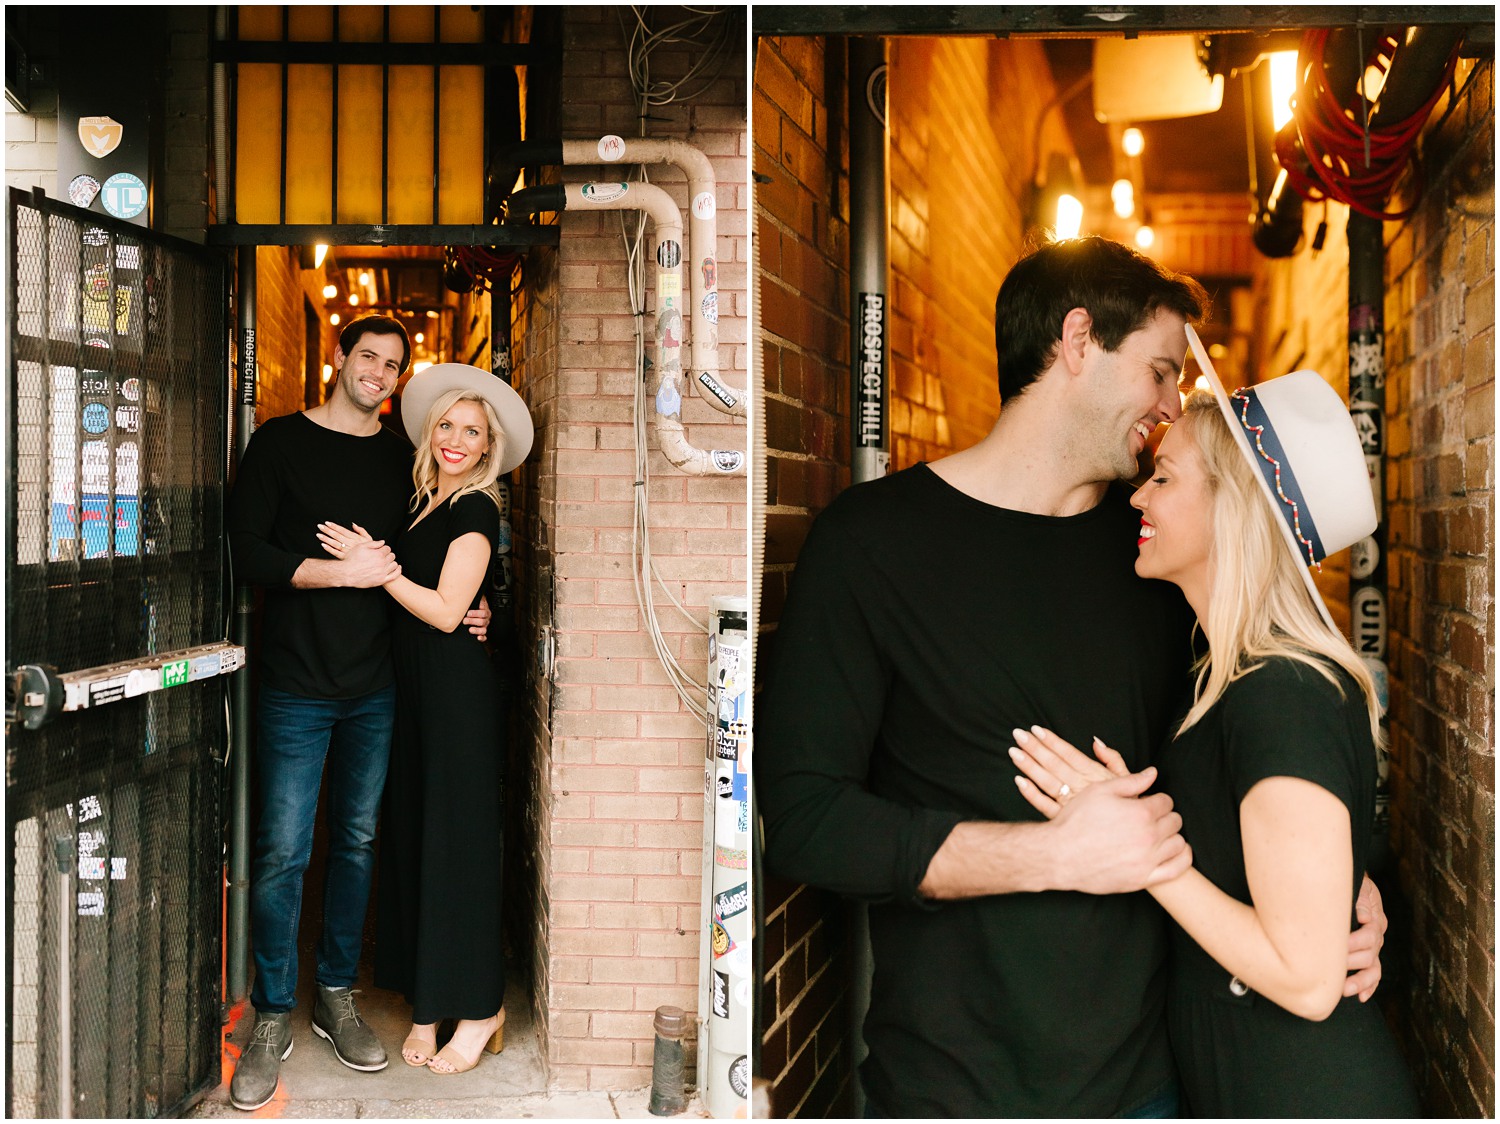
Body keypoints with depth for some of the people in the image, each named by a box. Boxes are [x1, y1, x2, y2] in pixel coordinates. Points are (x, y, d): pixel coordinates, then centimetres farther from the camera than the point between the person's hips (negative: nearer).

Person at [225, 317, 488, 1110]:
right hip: (296, 682, -4)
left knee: (357, 842, 11)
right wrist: (342, 572, -18)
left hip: (375, 685, 4)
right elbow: (244, 551, -9)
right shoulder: (282, 442, -1)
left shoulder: (403, 459, 10)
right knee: (282, 850, -4)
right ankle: (273, 1017, 10)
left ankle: (337, 998, 24)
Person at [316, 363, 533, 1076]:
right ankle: (428, 1002, 16)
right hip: (417, 691, 8)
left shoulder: (475, 510, -9)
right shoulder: (425, 503, 15)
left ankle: (478, 1008, 8)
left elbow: (445, 611, -15)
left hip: (459, 692, -8)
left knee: (456, 841, -3)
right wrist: (372, 558, -3)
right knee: (413, 835, 8)